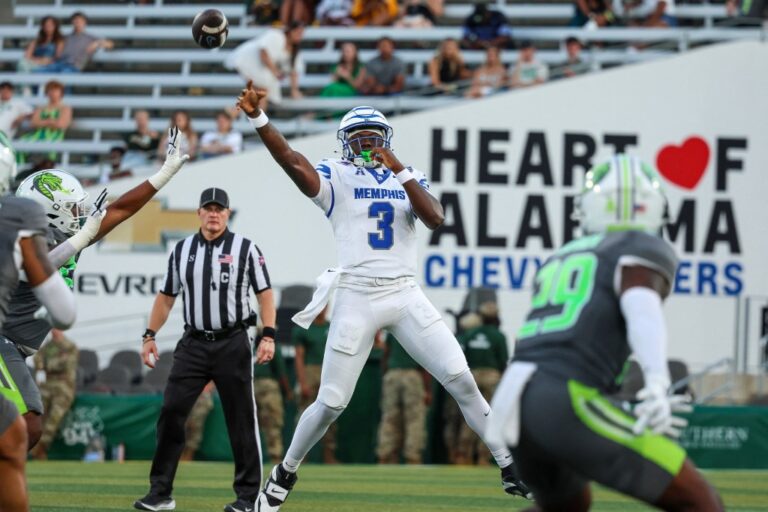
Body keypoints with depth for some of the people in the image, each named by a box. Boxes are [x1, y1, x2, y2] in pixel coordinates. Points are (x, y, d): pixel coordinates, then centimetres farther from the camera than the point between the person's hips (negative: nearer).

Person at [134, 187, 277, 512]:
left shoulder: (245, 249, 0)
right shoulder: (182, 250, 10)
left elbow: (265, 293, -1)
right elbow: (166, 296, 16)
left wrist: (268, 336, -11)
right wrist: (149, 336, 9)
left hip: (232, 344, -3)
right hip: (193, 344, 3)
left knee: (241, 420, -1)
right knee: (171, 413, -4)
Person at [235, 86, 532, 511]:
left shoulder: (409, 179, 13)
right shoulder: (336, 177, 5)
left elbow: (435, 219, -5)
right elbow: (293, 161, -14)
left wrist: (401, 172, -15)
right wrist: (257, 118, -29)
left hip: (405, 296, 2)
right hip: (356, 299, -2)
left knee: (460, 379, -7)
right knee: (331, 402, -1)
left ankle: (510, 469, 0)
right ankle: (285, 474, 21)